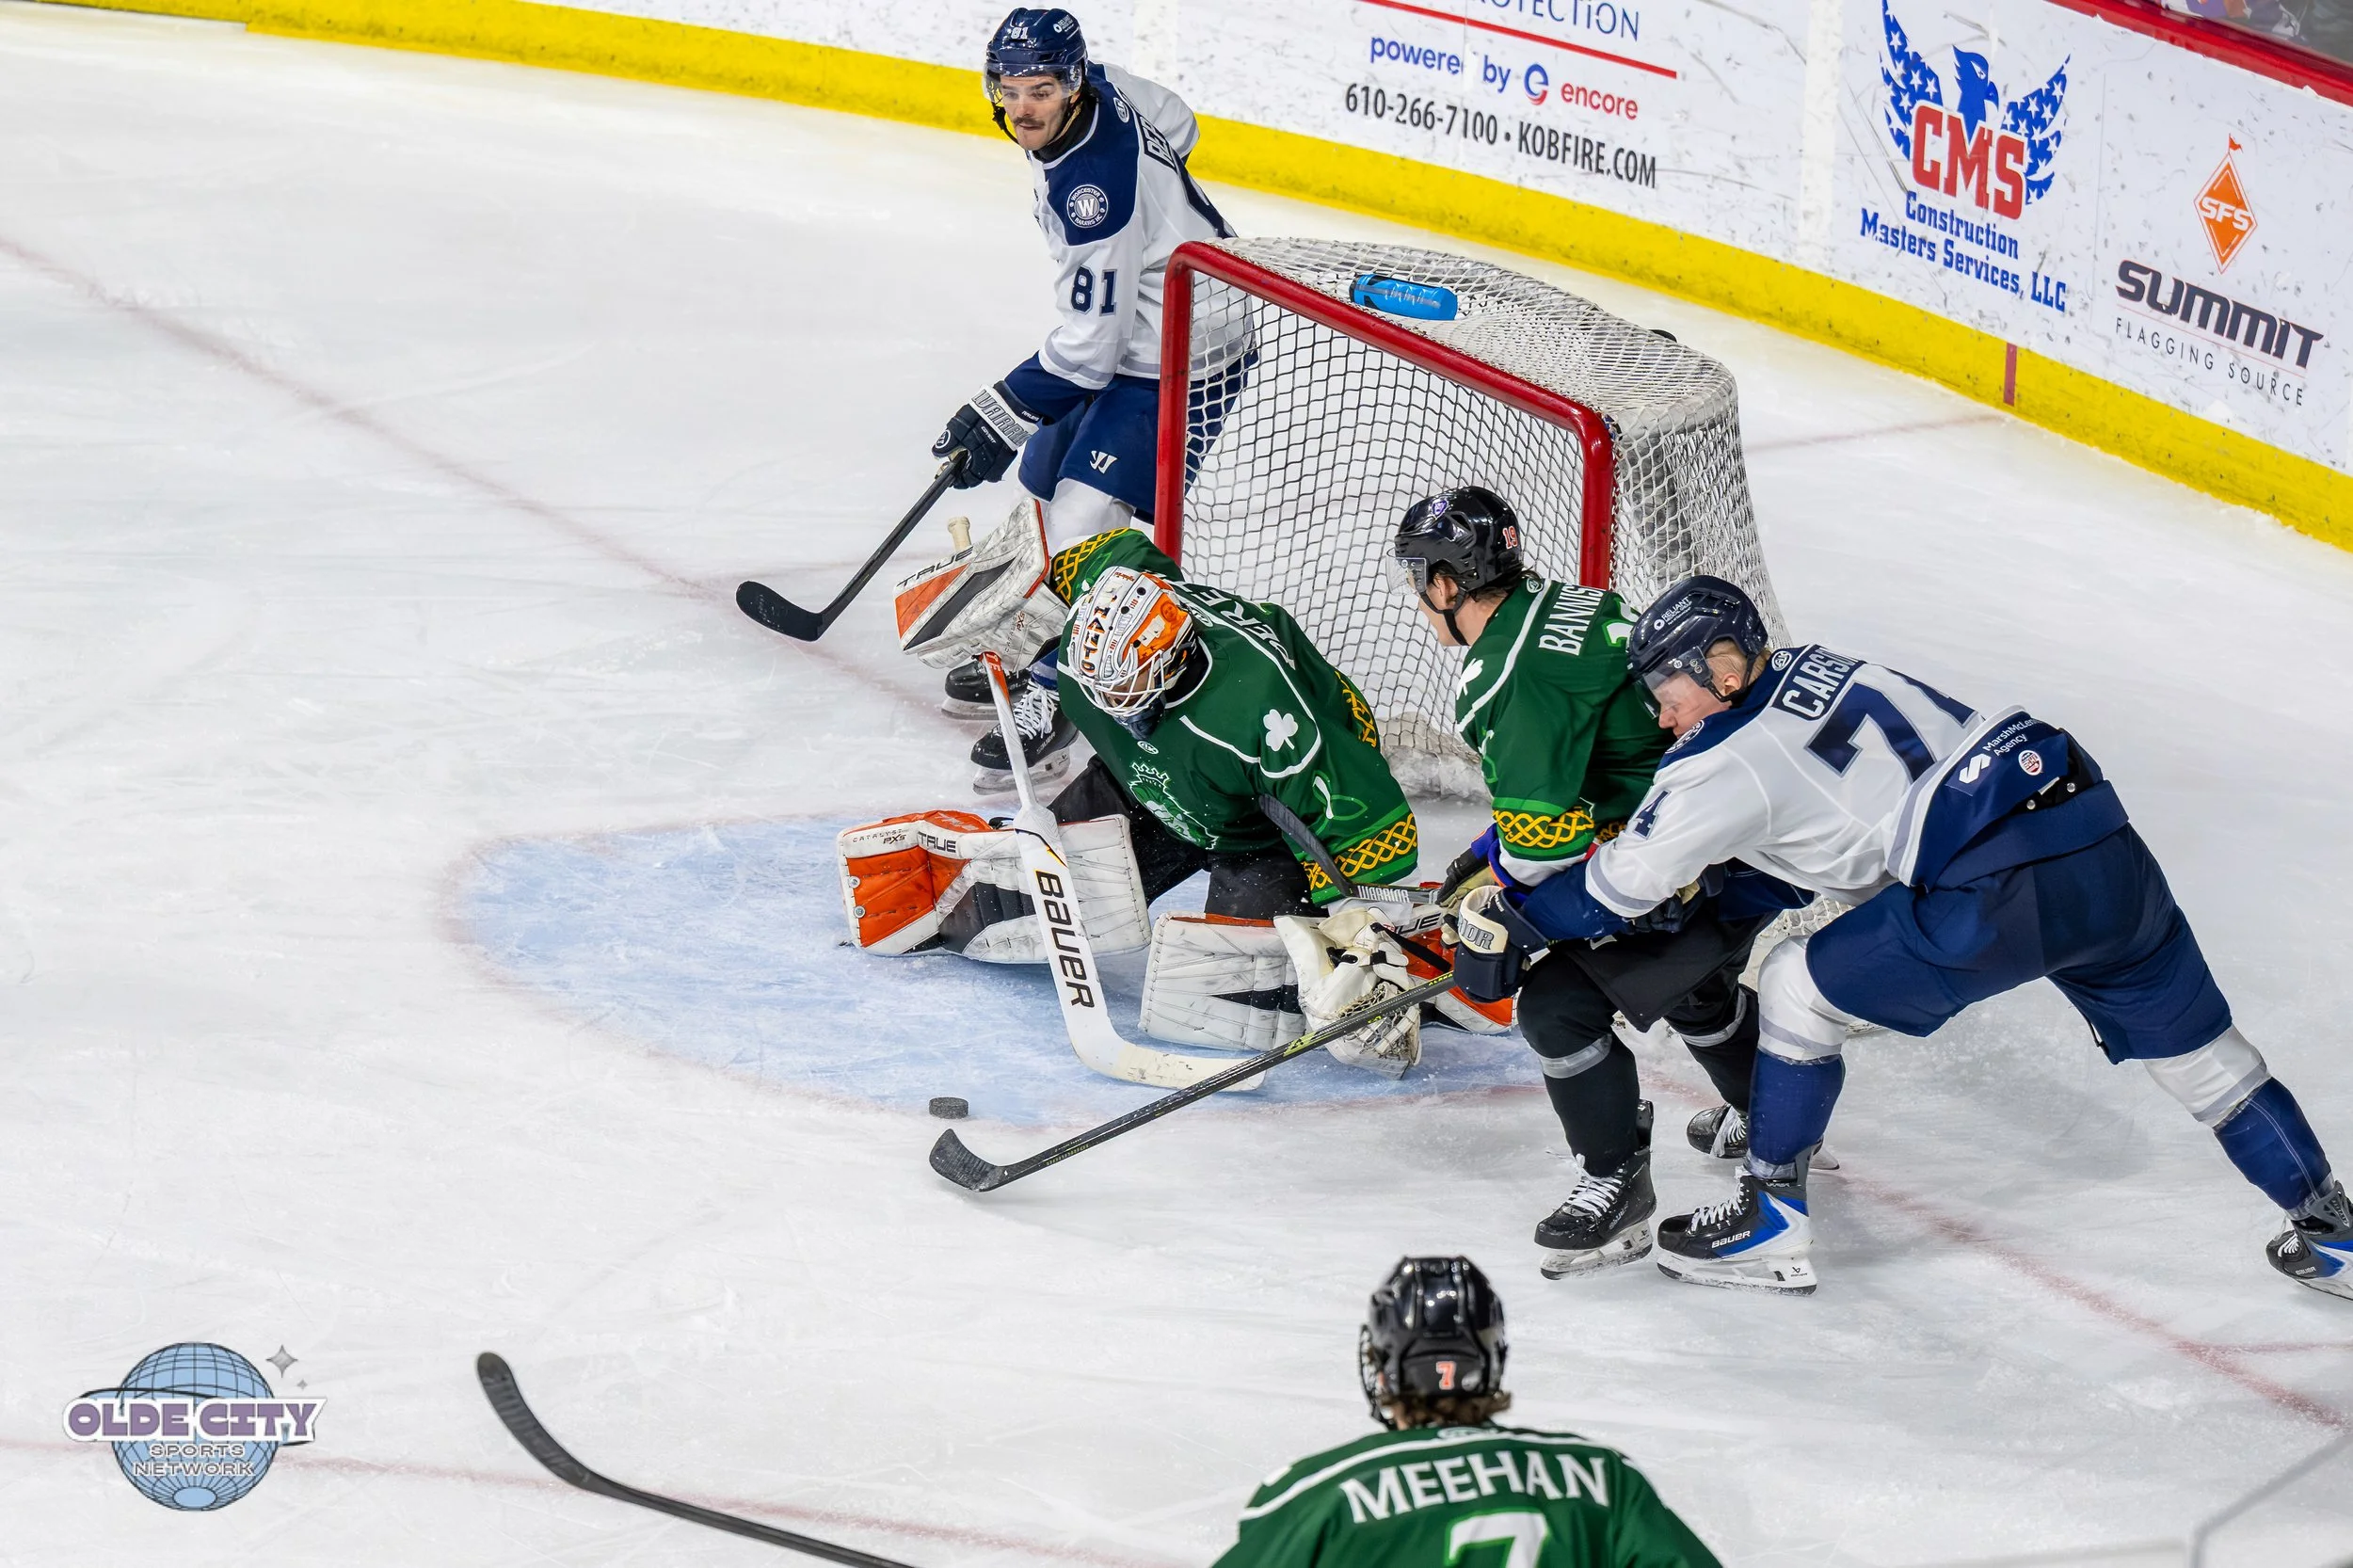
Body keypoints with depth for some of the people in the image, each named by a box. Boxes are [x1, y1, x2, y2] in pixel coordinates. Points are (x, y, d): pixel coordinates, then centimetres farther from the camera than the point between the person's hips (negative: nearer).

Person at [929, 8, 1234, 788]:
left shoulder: (1095, 188, -33)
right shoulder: (1102, 87, -6)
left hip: (1176, 359, -11)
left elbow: (1089, 344, -30)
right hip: (1131, 324, 11)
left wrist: (999, 417, -25)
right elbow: (1176, 127, 17)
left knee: (1084, 513, -16)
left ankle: (1055, 695, -7)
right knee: (1047, 472, 20)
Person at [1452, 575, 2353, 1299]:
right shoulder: (1815, 672, 22)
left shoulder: (1729, 765, 0)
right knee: (2193, 1044, 21)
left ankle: (1773, 1226, 18)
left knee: (1798, 990, 10)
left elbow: (1618, 889, 8)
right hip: (2104, 842, 8)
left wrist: (1508, 924, 21)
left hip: (1998, 897, -8)